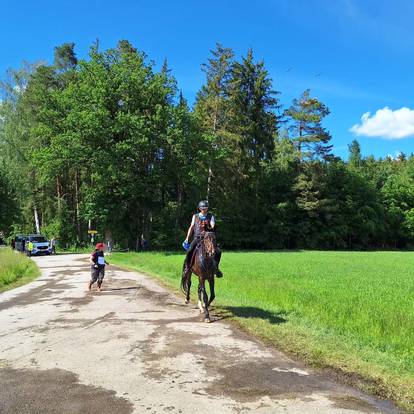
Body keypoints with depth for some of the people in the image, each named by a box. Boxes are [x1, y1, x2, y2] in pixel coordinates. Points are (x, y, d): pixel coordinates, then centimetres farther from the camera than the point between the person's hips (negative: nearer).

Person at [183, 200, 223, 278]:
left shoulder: (211, 216, 7)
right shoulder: (195, 216, 10)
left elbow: (212, 227, -3)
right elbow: (191, 227, 15)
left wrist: (210, 228, -28)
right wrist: (187, 239, 11)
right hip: (197, 238, 0)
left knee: (218, 252, -15)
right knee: (190, 251, -25)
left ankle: (216, 268, 8)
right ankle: (186, 267, -4)